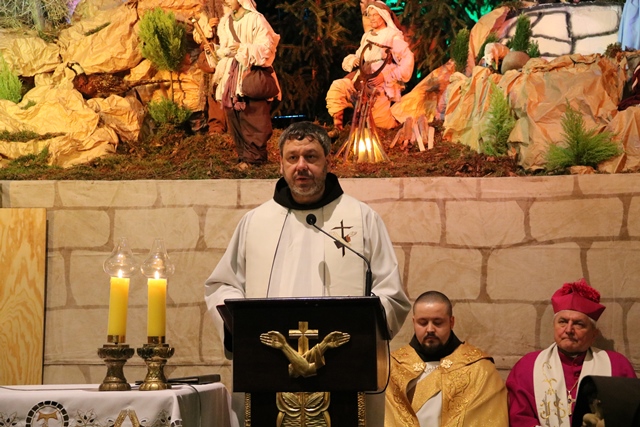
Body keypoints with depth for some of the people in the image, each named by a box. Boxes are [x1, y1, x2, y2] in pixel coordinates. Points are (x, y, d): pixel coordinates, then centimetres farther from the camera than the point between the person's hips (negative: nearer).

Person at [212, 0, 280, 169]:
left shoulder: (255, 19, -6)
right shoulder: (226, 22, 13)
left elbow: (266, 47, -12)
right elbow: (223, 50, 17)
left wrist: (243, 48, -23)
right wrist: (218, 74, 7)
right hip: (232, 75, 6)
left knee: (255, 119, -6)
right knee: (235, 117, 3)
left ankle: (253, 157, 1)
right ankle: (244, 155, 9)